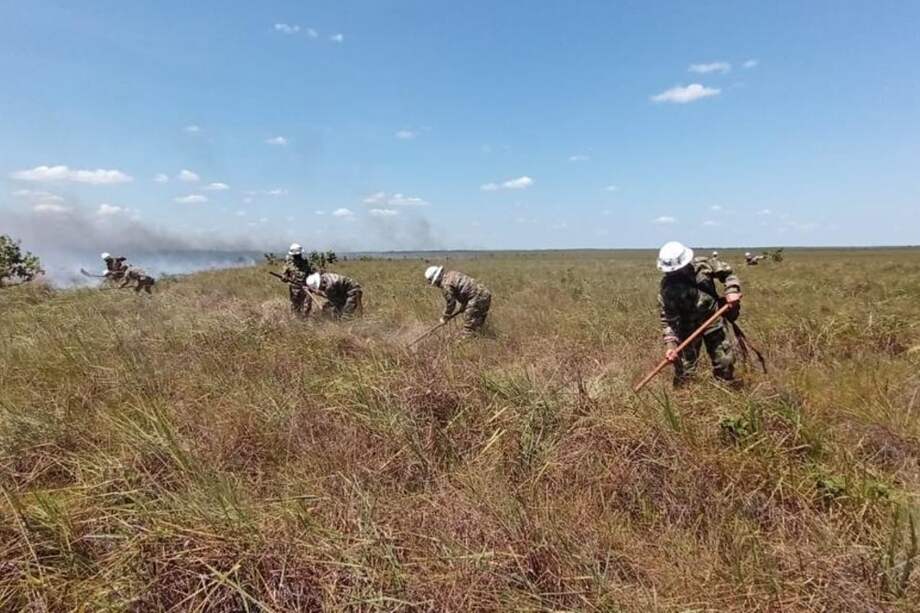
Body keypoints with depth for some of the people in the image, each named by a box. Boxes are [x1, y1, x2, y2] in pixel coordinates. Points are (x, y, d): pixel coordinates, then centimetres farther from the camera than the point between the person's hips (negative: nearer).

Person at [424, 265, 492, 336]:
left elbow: (450, 303, -7)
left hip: (477, 297, -10)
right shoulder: (452, 274, 16)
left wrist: (444, 318, 8)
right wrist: (463, 306, 32)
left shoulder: (446, 285, -12)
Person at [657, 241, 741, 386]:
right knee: (684, 370, -2)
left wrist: (732, 291, -14)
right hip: (688, 329, -3)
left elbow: (727, 272, 4)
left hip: (714, 322, 3)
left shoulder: (703, 265, -11)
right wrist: (671, 344, -27)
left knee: (725, 363, 10)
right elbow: (668, 319, -17)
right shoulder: (667, 288, -19)